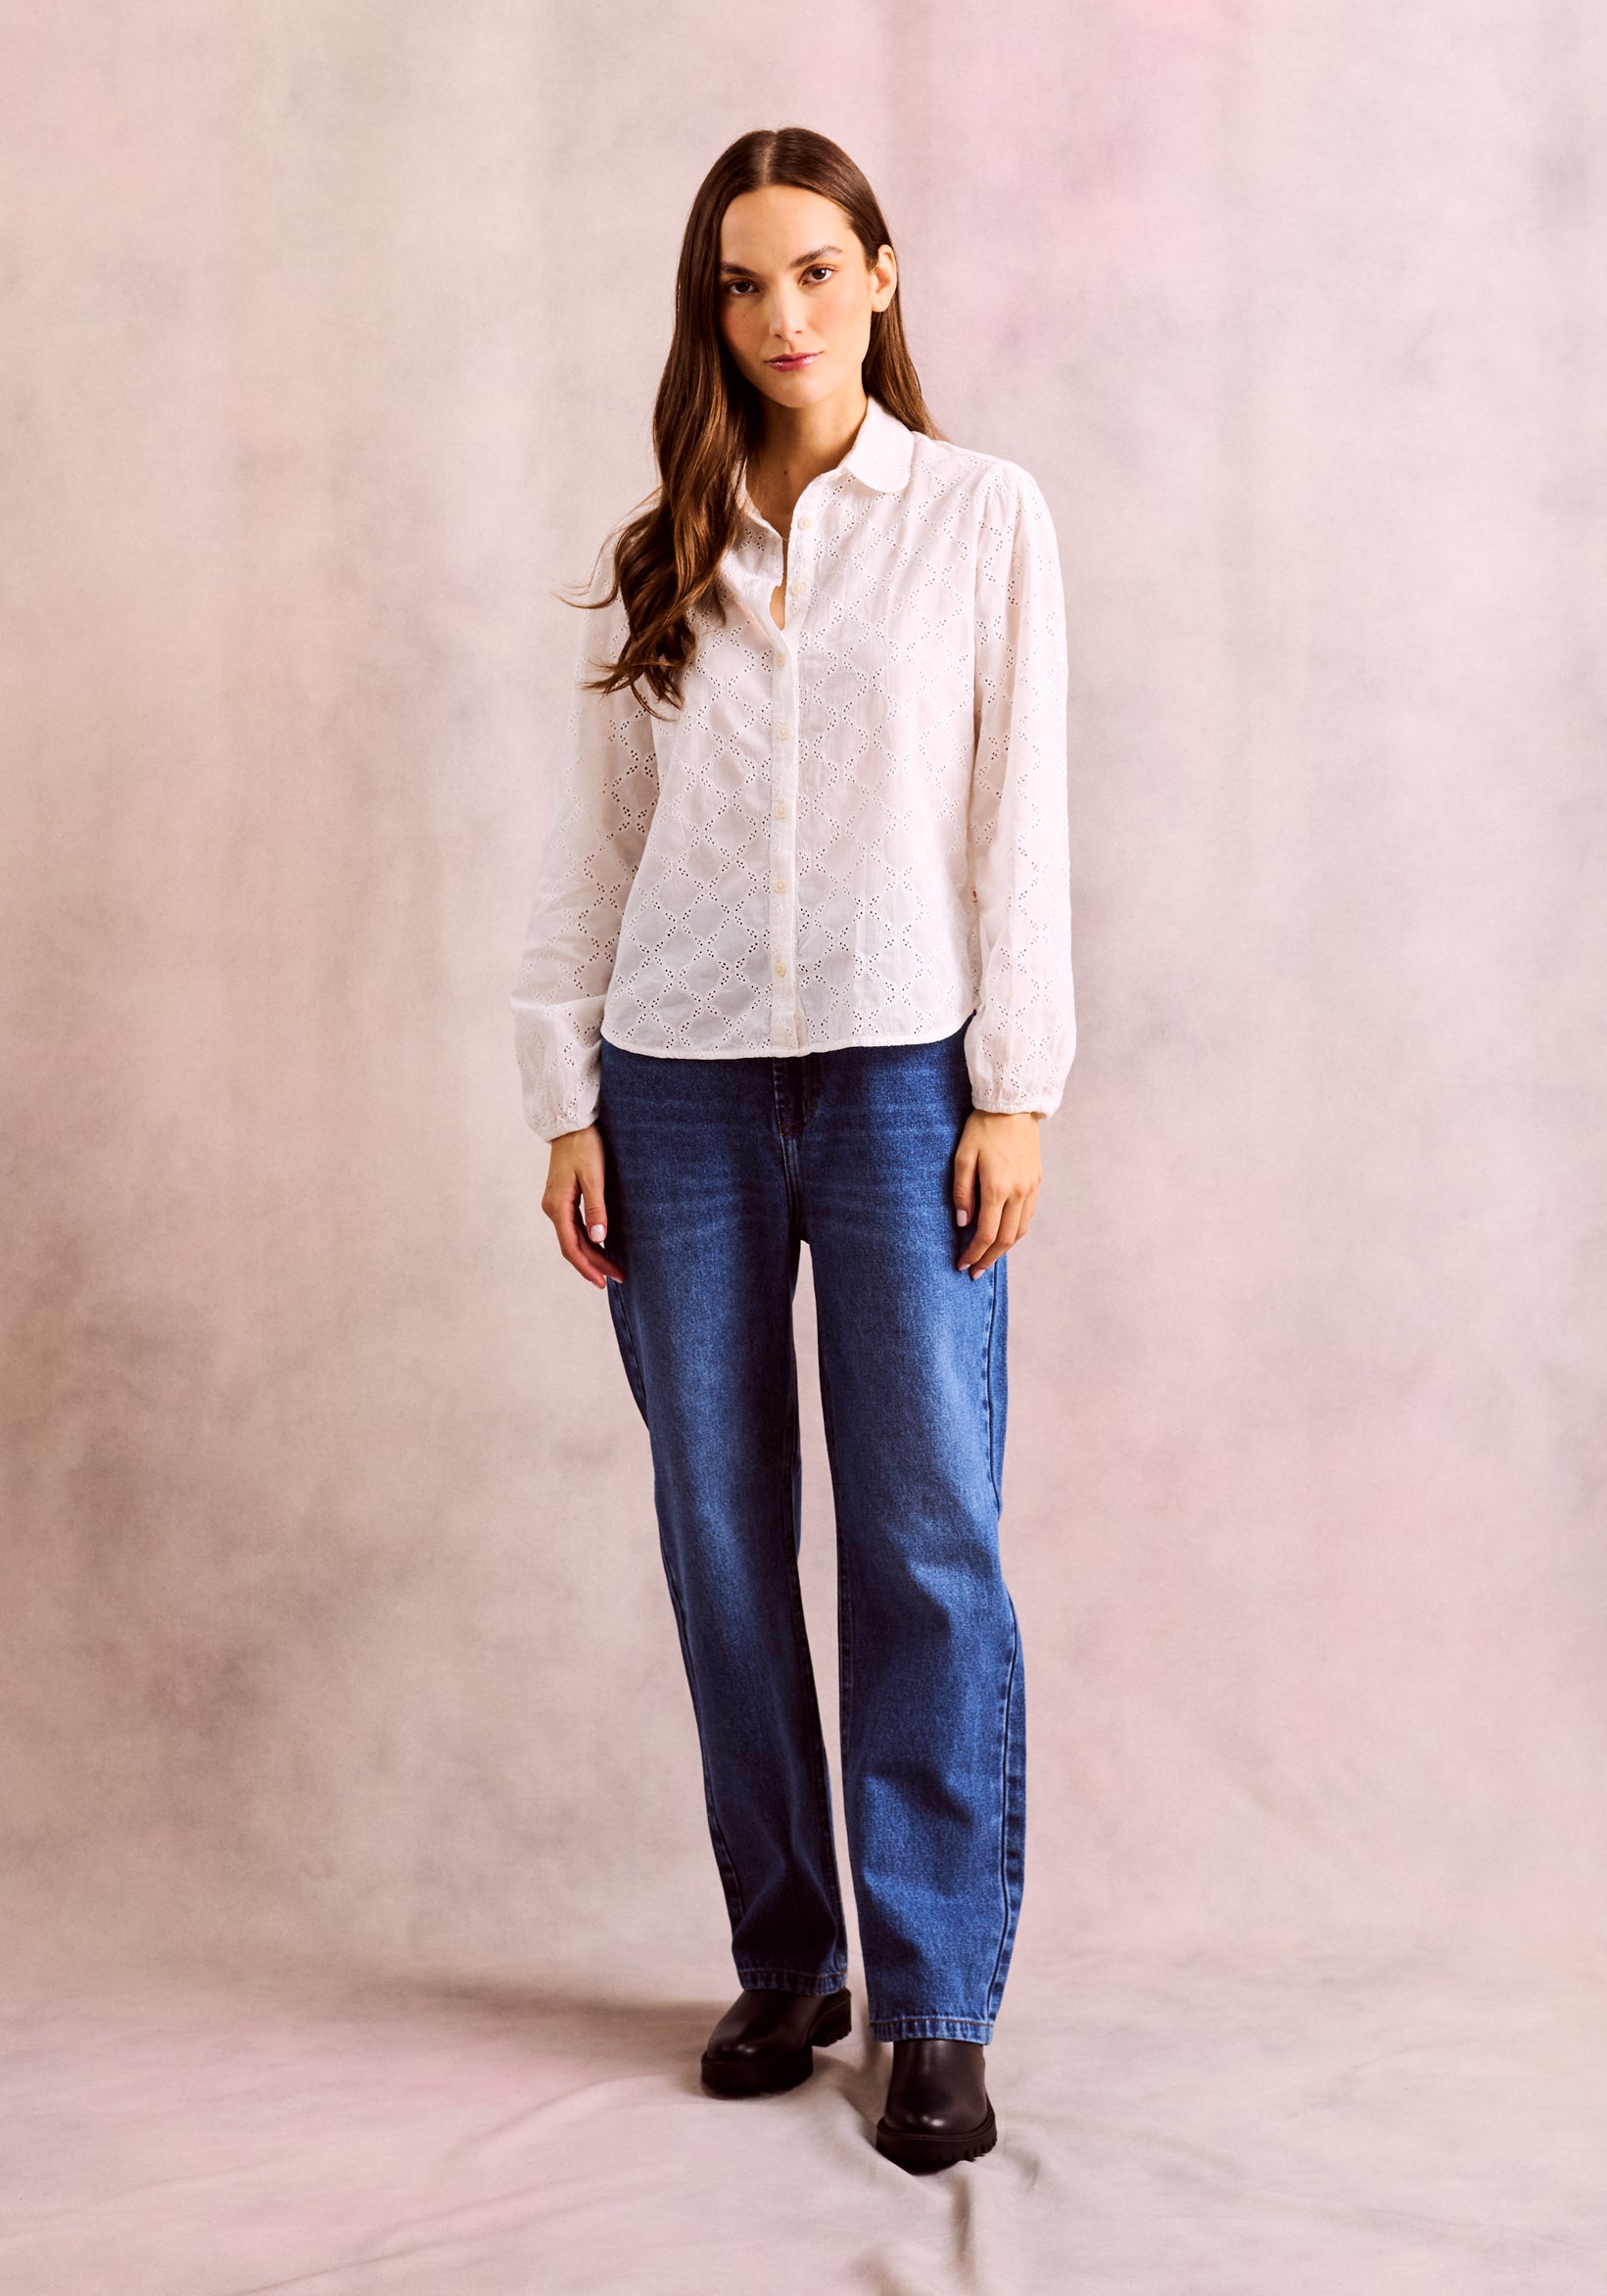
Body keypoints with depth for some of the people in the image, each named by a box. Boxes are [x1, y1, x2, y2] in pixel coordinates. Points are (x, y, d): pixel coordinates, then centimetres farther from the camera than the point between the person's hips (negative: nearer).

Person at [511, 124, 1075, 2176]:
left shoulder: (981, 516, 6)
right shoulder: (657, 557, 12)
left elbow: (1020, 818, 1)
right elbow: (592, 842, 10)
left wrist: (1013, 1086, -6)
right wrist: (565, 1101, 3)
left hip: (901, 1074, -2)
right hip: (681, 1084, 3)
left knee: (928, 1539, -5)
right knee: (721, 1534, 5)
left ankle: (938, 2008, 4)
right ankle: (783, 1964, 19)